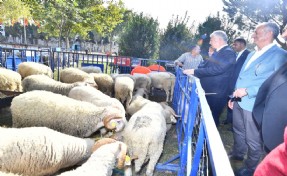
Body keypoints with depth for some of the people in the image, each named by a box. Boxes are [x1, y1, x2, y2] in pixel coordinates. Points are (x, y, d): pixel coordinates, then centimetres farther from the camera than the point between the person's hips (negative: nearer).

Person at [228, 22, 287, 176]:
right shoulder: (252, 54, 15)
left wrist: (247, 91, -24)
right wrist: (233, 96, 17)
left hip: (254, 104, -8)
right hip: (239, 101, 8)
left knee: (253, 139, 6)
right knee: (238, 131, 23)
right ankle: (237, 154, 45)